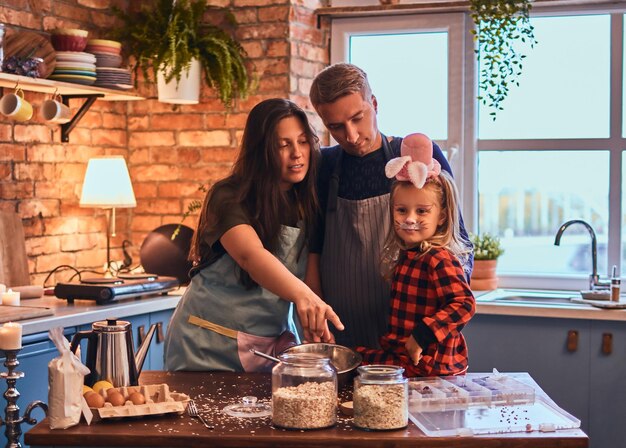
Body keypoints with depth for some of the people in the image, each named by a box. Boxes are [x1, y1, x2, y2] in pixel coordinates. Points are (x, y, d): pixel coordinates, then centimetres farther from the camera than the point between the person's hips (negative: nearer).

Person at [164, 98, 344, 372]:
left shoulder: (307, 205, 4)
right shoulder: (229, 198, -14)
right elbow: (250, 255, -32)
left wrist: (314, 318, -17)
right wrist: (301, 293, -48)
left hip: (274, 343, 5)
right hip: (211, 344, -4)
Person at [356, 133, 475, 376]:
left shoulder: (439, 259, -18)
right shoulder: (405, 256, 12)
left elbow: (463, 304, -26)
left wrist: (422, 335, -28)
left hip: (426, 365, -9)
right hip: (402, 354, 9)